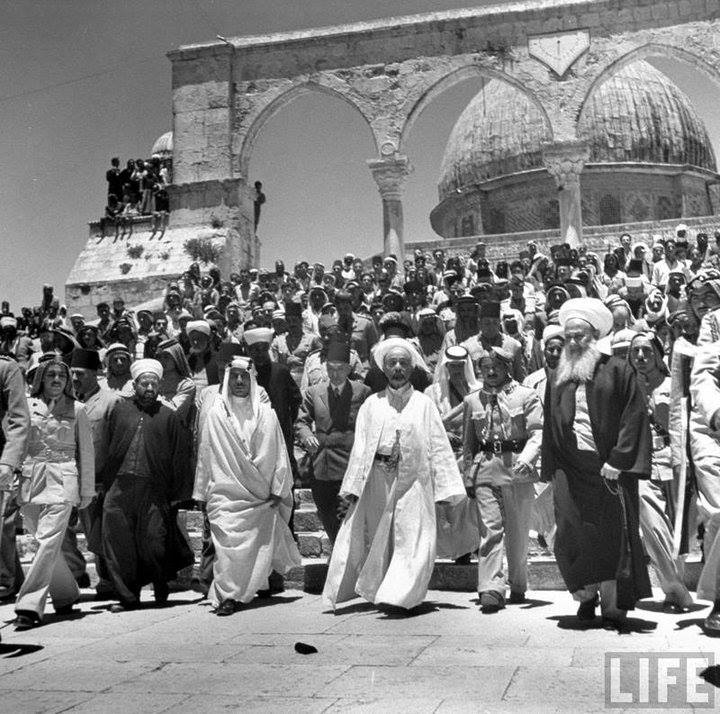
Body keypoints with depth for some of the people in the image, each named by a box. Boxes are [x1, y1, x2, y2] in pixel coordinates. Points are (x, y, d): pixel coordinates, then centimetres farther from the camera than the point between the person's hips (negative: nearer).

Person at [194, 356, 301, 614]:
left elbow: (278, 454, 5)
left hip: (260, 496, 1)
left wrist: (278, 490, 1)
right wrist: (203, 492, 7)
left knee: (262, 544, 4)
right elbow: (205, 453, 7)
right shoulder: (215, 414, 3)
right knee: (227, 541, -10)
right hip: (225, 493, -1)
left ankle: (260, 582, 27)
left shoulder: (265, 414, 3)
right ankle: (227, 595, 0)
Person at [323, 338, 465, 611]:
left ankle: (401, 594, 2)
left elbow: (439, 446, 4)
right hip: (377, 481, 1)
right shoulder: (372, 404, 9)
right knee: (367, 538, 3)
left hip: (412, 481, -1)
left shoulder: (424, 404, 7)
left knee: (414, 541, -7)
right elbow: (360, 447, 7)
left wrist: (447, 488, -2)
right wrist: (352, 488, 0)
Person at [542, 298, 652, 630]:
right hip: (570, 471, 3)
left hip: (609, 469, -3)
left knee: (614, 537, 2)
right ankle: (587, 594, 20)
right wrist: (551, 470, 9)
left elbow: (633, 418, -5)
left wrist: (617, 462, -13)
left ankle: (614, 605, 14)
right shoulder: (558, 378, 14)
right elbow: (550, 426, 15)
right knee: (571, 538, -2)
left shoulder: (616, 371, 1)